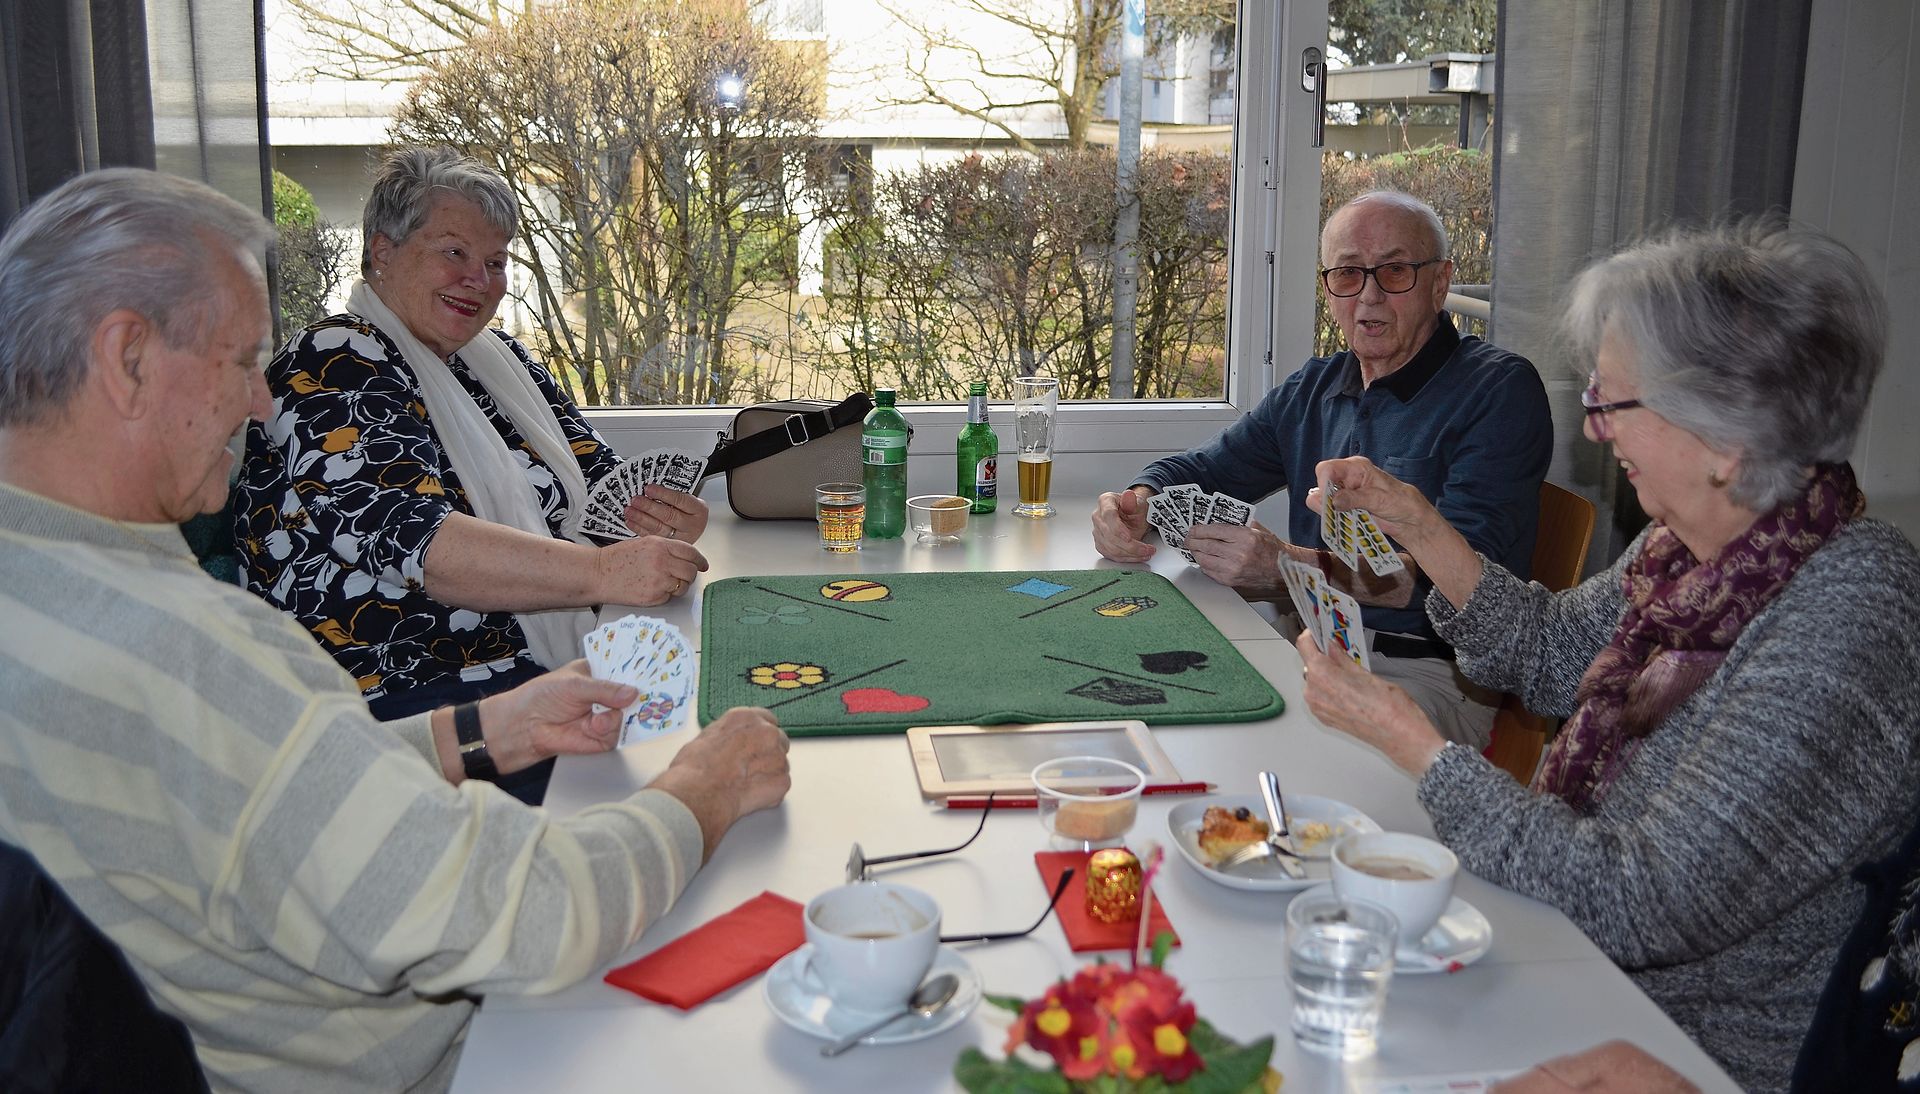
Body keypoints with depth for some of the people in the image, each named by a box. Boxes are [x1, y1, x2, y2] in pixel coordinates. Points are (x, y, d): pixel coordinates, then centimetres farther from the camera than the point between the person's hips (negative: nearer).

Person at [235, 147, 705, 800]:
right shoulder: (337, 368, -8)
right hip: (401, 696, -8)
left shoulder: (496, 359, 17)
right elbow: (412, 543, -23)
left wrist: (660, 519, -9)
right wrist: (603, 571, -33)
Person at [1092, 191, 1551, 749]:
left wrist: (1288, 567, -27)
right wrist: (1137, 503, -3)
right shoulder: (1313, 389, 16)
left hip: (1430, 675, -6)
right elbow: (1202, 470, 23)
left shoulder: (1499, 389, -7)